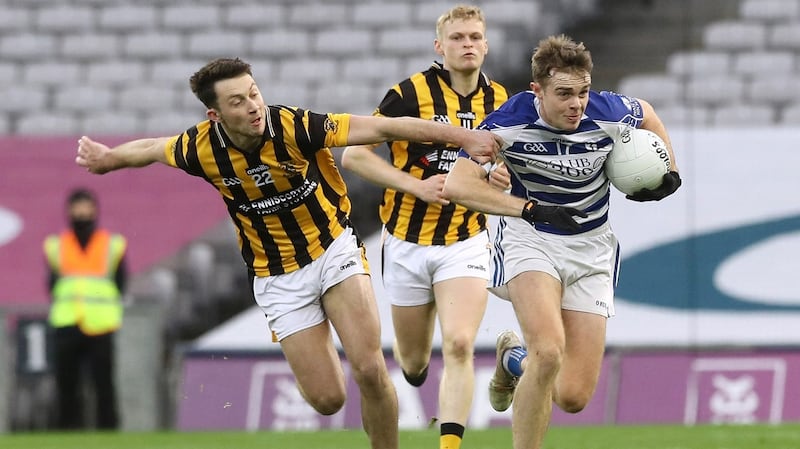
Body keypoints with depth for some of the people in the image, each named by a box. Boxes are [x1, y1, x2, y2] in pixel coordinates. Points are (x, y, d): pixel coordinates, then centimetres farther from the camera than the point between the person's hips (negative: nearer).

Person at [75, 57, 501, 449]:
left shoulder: (294, 126, -23)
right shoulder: (202, 148, -15)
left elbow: (381, 128, -26)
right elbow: (153, 149, 8)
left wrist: (462, 136, -32)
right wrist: (107, 158, 26)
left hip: (333, 249, -2)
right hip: (278, 277, 2)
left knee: (369, 370, -19)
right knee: (326, 399, -4)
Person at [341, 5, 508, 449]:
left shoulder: (499, 101, 2)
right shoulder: (411, 93, -12)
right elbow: (353, 154, -11)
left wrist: (503, 177, -5)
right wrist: (416, 185, -21)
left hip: (466, 243, 1)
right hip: (408, 242, -1)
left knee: (458, 345, -20)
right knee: (413, 361, 12)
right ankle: (413, 360, 50)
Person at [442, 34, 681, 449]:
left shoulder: (610, 115, -14)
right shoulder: (510, 122, -21)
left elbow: (647, 114, 10)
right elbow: (457, 184, -26)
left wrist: (669, 171, 11)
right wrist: (530, 208, -33)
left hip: (590, 249, 3)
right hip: (529, 239, -3)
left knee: (573, 397, -3)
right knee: (549, 351, -32)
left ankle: (514, 358, 32)